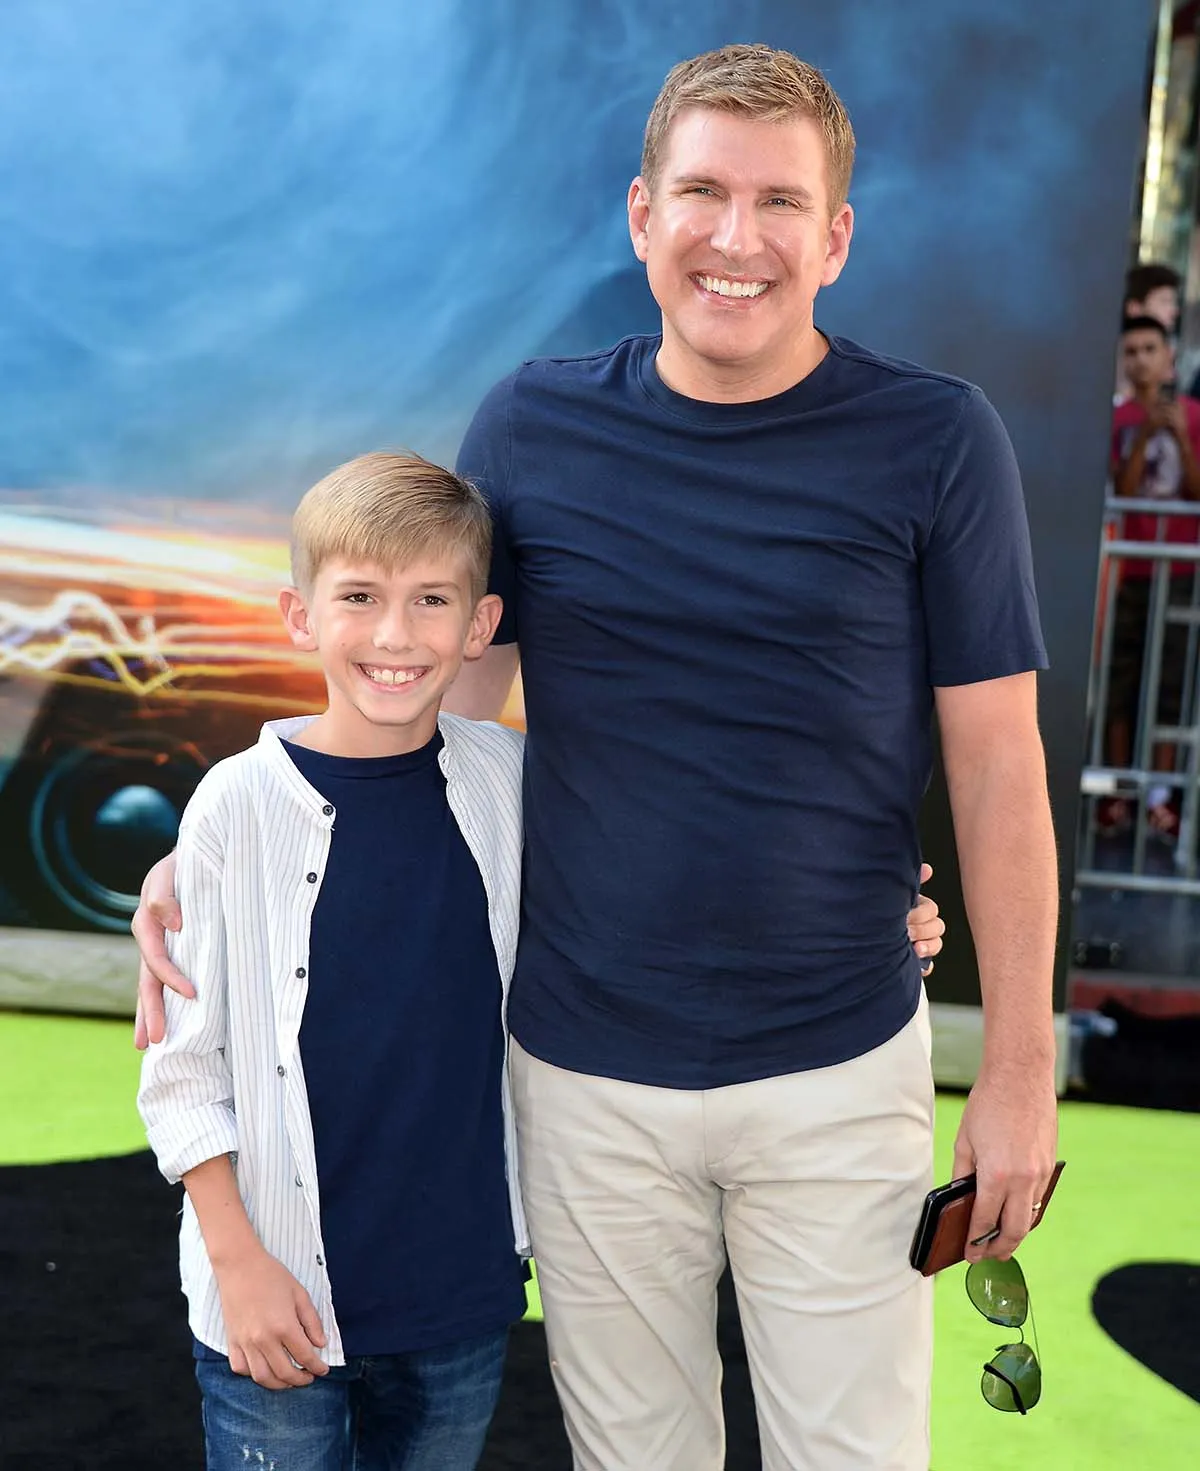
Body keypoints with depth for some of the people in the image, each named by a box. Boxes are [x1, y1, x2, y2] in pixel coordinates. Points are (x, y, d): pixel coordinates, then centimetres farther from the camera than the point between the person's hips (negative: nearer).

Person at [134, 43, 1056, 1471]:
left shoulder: (935, 442, -7)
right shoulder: (533, 426, -2)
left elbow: (996, 762, -3)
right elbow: (440, 687, 6)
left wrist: (1019, 1067, -3)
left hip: (838, 1072, -1)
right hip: (587, 1072, 2)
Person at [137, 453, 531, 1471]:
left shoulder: (507, 779, -5)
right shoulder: (242, 806, -13)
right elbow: (183, 1064, -7)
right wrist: (239, 1262, -8)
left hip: (464, 1279, 3)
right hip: (282, 1292, -3)